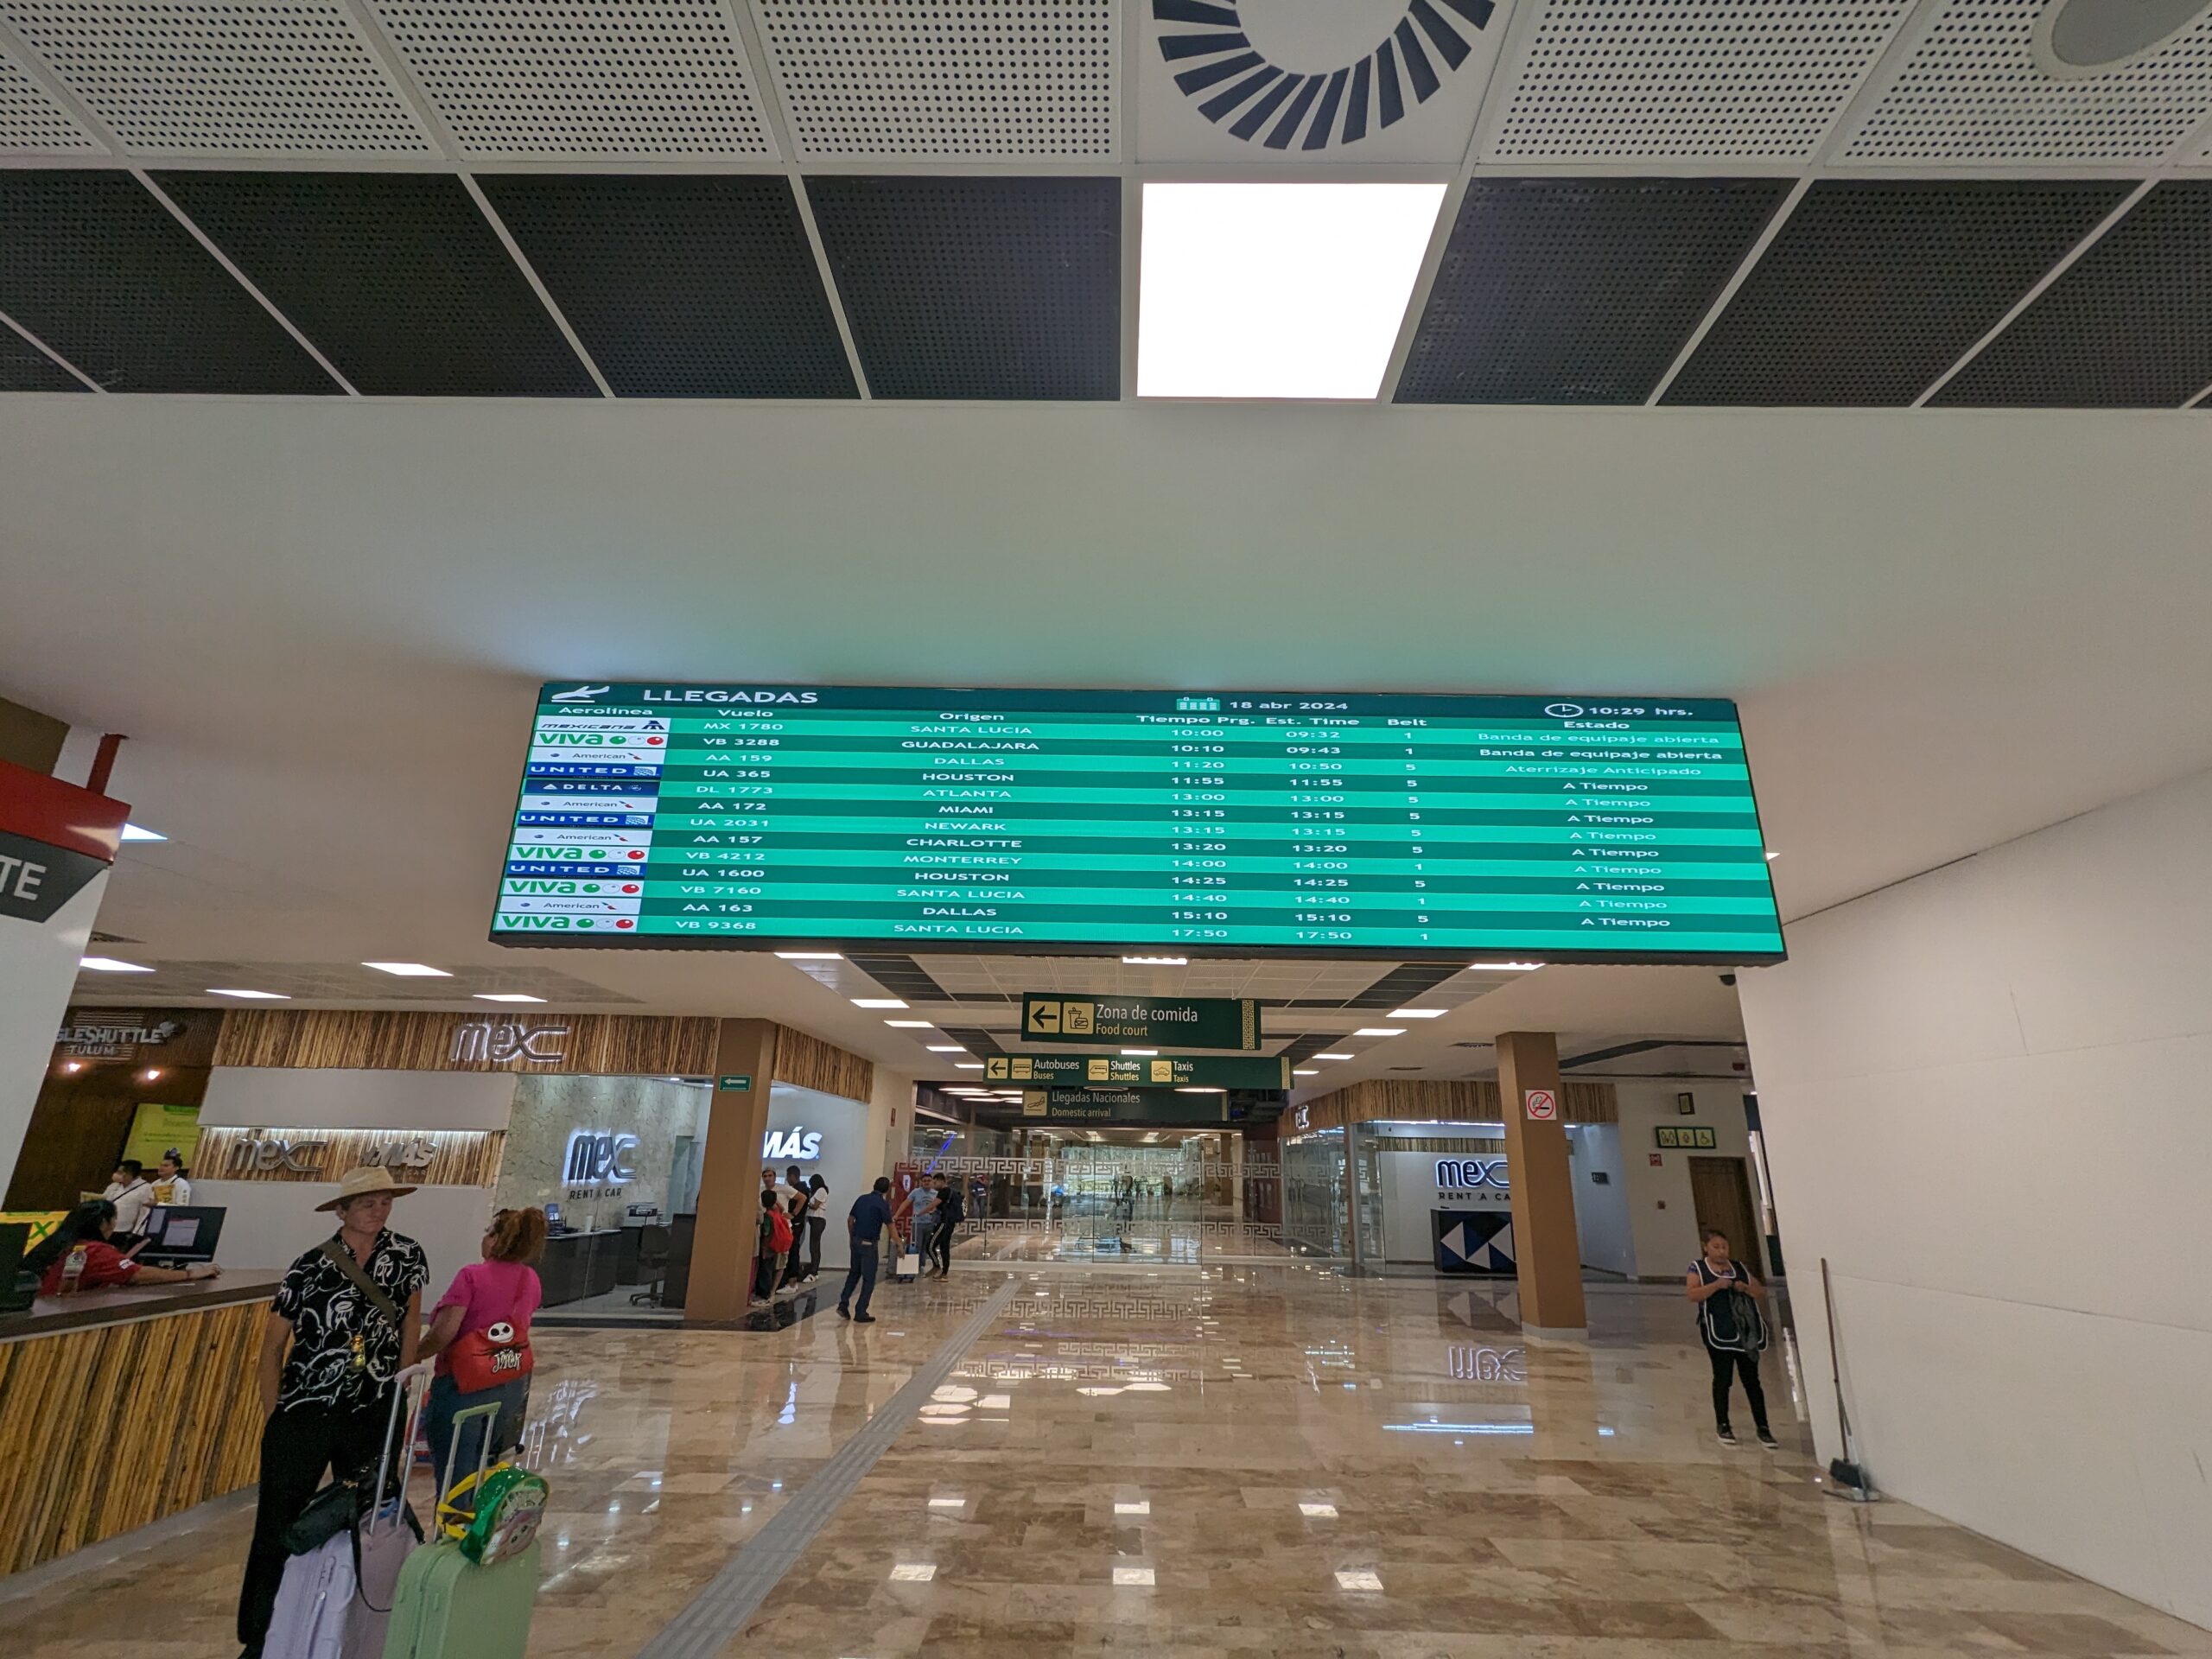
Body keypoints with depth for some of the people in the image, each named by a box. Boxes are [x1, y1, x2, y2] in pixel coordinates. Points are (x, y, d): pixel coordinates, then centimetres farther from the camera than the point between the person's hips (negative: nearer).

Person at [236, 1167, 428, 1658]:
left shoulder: (407, 1256, -6)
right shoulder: (310, 1268, -12)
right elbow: (272, 1346, -3)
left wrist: (400, 1391, 4)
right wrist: (274, 1420, -2)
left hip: (372, 1416, 2)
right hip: (304, 1414, -2)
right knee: (278, 1529, 6)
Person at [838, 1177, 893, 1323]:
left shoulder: (861, 1198, 5)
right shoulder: (883, 1204, -12)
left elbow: (850, 1220, 9)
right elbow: (890, 1226, -11)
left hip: (856, 1241, 6)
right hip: (870, 1244, -6)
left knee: (854, 1273, 23)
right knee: (869, 1279, 4)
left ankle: (843, 1304, 16)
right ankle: (860, 1314, 6)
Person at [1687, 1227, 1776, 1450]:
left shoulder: (1739, 1267, 9)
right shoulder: (1698, 1267, -3)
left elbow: (1762, 1293, 11)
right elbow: (1693, 1295, -15)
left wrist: (1746, 1288, -9)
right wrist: (1717, 1284, -24)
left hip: (1745, 1332, 3)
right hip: (1718, 1334, -3)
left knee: (1751, 1380, 5)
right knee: (1722, 1379, 7)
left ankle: (1762, 1428, 12)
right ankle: (1723, 1425, 20)